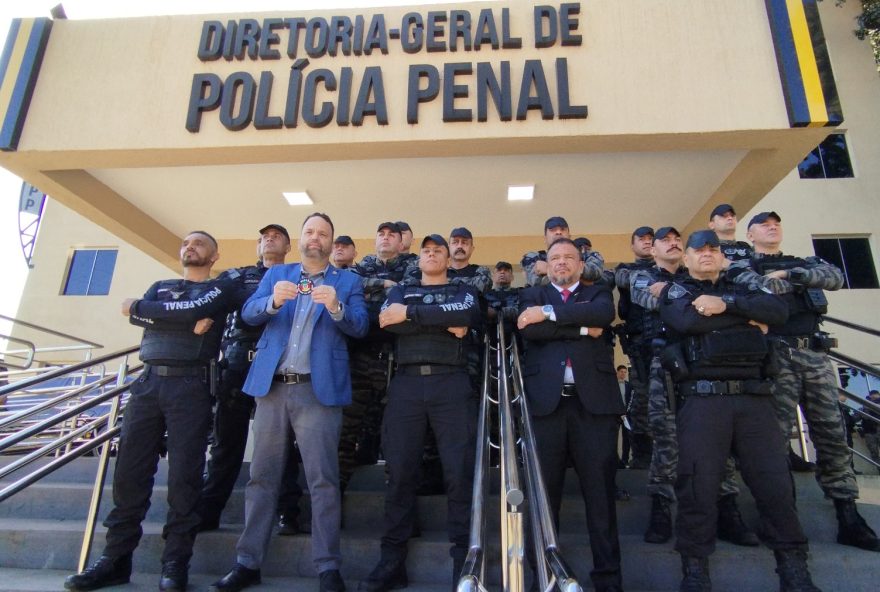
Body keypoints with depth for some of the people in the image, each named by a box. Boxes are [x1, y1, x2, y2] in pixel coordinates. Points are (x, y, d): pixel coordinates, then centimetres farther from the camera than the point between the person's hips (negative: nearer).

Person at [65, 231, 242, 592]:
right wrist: (186, 320, -12)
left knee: (183, 475, -5)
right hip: (148, 382, 5)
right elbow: (135, 313, 3)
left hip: (191, 386, -4)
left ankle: (175, 563, 3)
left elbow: (195, 311, -11)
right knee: (129, 471, 3)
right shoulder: (160, 287, 23)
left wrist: (138, 308, 1)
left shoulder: (222, 287, 9)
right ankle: (115, 559, 14)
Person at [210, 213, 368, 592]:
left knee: (322, 479, -4)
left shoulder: (347, 282, 10)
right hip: (272, 386, 3)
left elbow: (360, 327, -2)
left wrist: (336, 308, -22)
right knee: (262, 476, 9)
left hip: (318, 389, -2)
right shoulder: (276, 274, 16)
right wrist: (273, 301, -18)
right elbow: (248, 314, 4)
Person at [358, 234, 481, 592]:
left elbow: (469, 315, -7)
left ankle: (464, 561, 6)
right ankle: (392, 562, 10)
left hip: (451, 384, -1)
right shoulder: (400, 292, 21)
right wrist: (445, 323, -8)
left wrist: (410, 314, -8)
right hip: (406, 384, 1)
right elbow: (386, 323, -1)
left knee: (459, 472, -4)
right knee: (400, 472, 0)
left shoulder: (462, 291, 18)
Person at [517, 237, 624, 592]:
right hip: (545, 401, 0)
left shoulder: (598, 293, 18)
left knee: (601, 494, 3)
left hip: (594, 400, 0)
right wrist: (583, 328, -5)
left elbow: (603, 313, -7)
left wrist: (549, 313, -10)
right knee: (543, 492, 5)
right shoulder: (532, 296, 18)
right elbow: (528, 329, -4)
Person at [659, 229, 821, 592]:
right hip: (702, 398, -3)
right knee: (698, 484, -5)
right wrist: (748, 317, 0)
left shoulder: (741, 289, 22)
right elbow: (687, 320, -11)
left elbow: (779, 310, 3)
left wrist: (726, 304, -10)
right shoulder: (675, 290, 12)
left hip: (754, 397, 3)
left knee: (776, 482, 2)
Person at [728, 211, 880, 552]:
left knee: (832, 435, 4)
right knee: (777, 436, -7)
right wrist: (803, 281, 3)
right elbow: (762, 288, -12)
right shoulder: (743, 267, 9)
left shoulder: (804, 262, 24)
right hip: (777, 354, -5)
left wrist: (789, 274, -4)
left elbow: (836, 277, 4)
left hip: (815, 354, 5)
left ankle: (849, 520, 10)